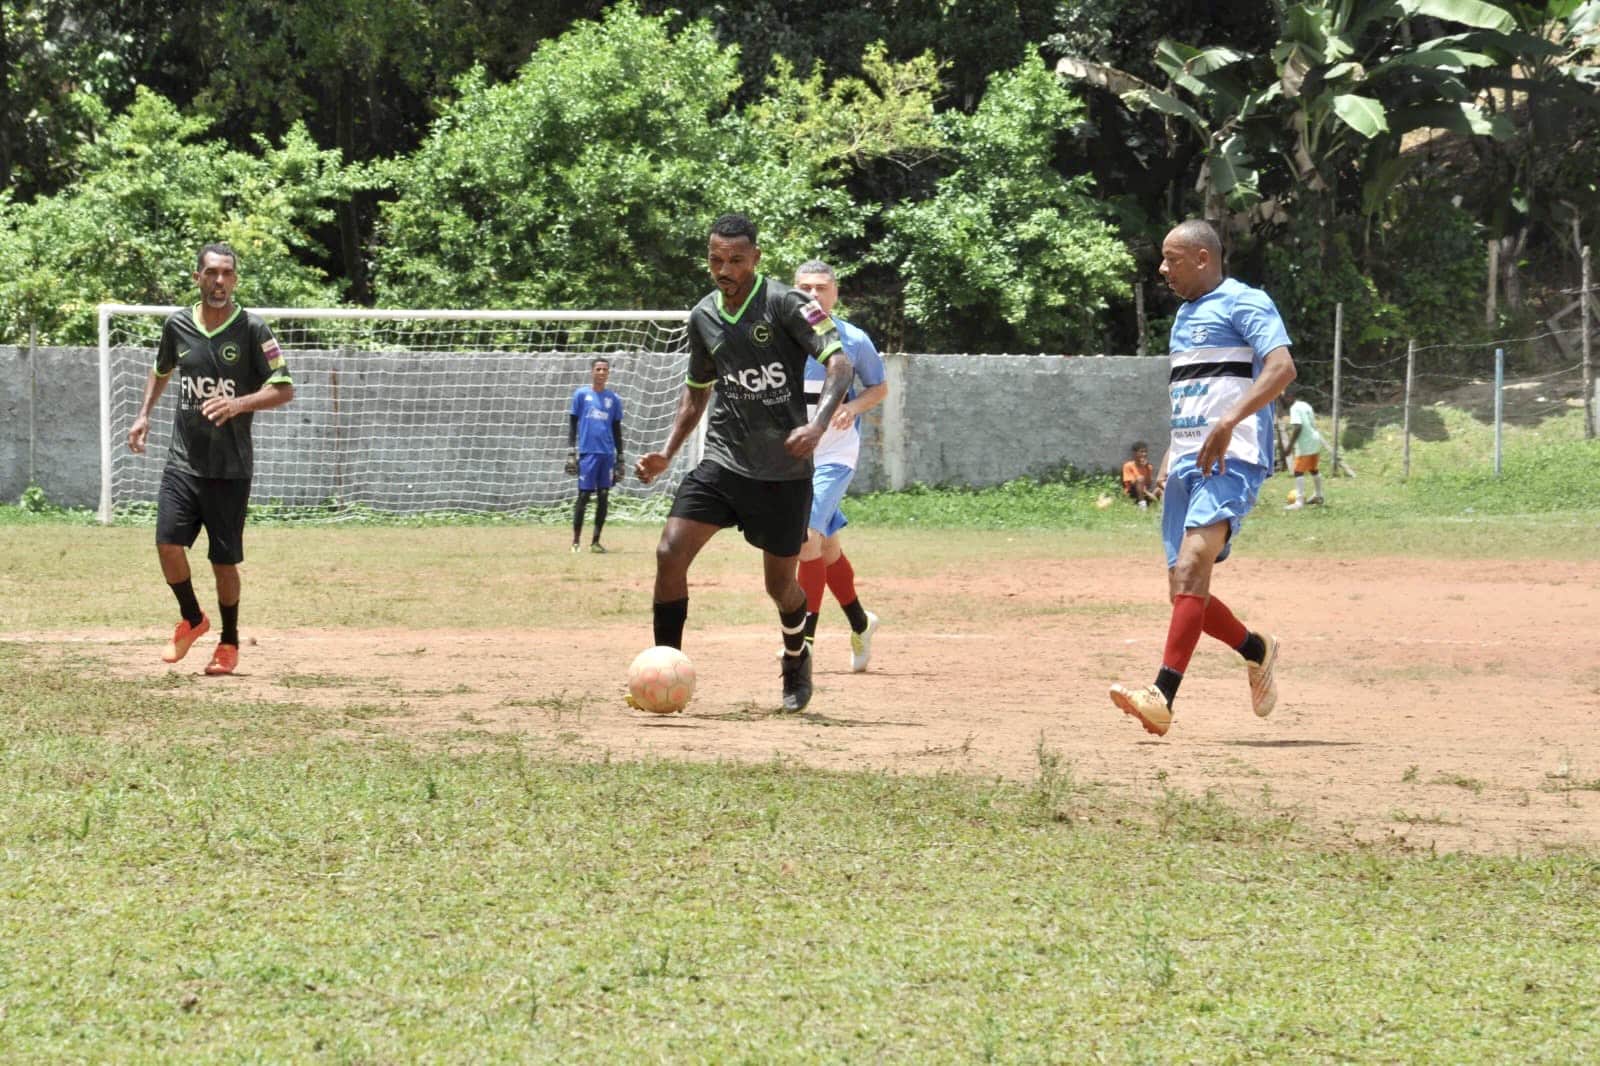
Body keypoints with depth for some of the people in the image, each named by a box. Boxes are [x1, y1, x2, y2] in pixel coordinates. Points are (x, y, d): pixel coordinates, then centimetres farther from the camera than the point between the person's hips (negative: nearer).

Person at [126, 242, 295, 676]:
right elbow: (162, 370, 26)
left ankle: (229, 644, 21)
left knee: (224, 560, 2)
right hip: (183, 460, 3)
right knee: (168, 543, -10)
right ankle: (191, 619, 16)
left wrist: (240, 403, -26)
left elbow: (284, 389, -10)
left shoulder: (251, 330, -7)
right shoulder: (177, 325, 5)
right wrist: (144, 415, 14)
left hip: (229, 468, -3)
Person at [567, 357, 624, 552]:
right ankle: (576, 541, 0)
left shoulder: (614, 399, 12)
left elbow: (617, 431, 16)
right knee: (584, 495, -6)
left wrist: (620, 459, 13)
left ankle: (596, 541, 8)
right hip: (587, 452, -3)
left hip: (607, 454, 3)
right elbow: (572, 424, 4)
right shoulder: (581, 394, 4)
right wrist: (570, 452, -4)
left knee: (603, 497, 2)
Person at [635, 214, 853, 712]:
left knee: (780, 584, 7)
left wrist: (818, 423, -35)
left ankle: (797, 659, 39)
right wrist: (667, 453, 11)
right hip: (723, 461, 4)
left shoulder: (785, 303, -11)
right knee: (670, 553, -15)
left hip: (783, 472, -4)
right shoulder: (704, 317, 7)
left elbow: (839, 362, -19)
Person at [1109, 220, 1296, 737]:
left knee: (1193, 564, -26)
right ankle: (1257, 651, 30)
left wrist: (1229, 422, -30)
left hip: (1231, 461, -9)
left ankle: (1162, 696, -36)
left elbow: (1282, 367, -19)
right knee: (1183, 592, 5)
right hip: (1186, 462, 9)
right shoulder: (1185, 315, 24)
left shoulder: (1243, 303, -4)